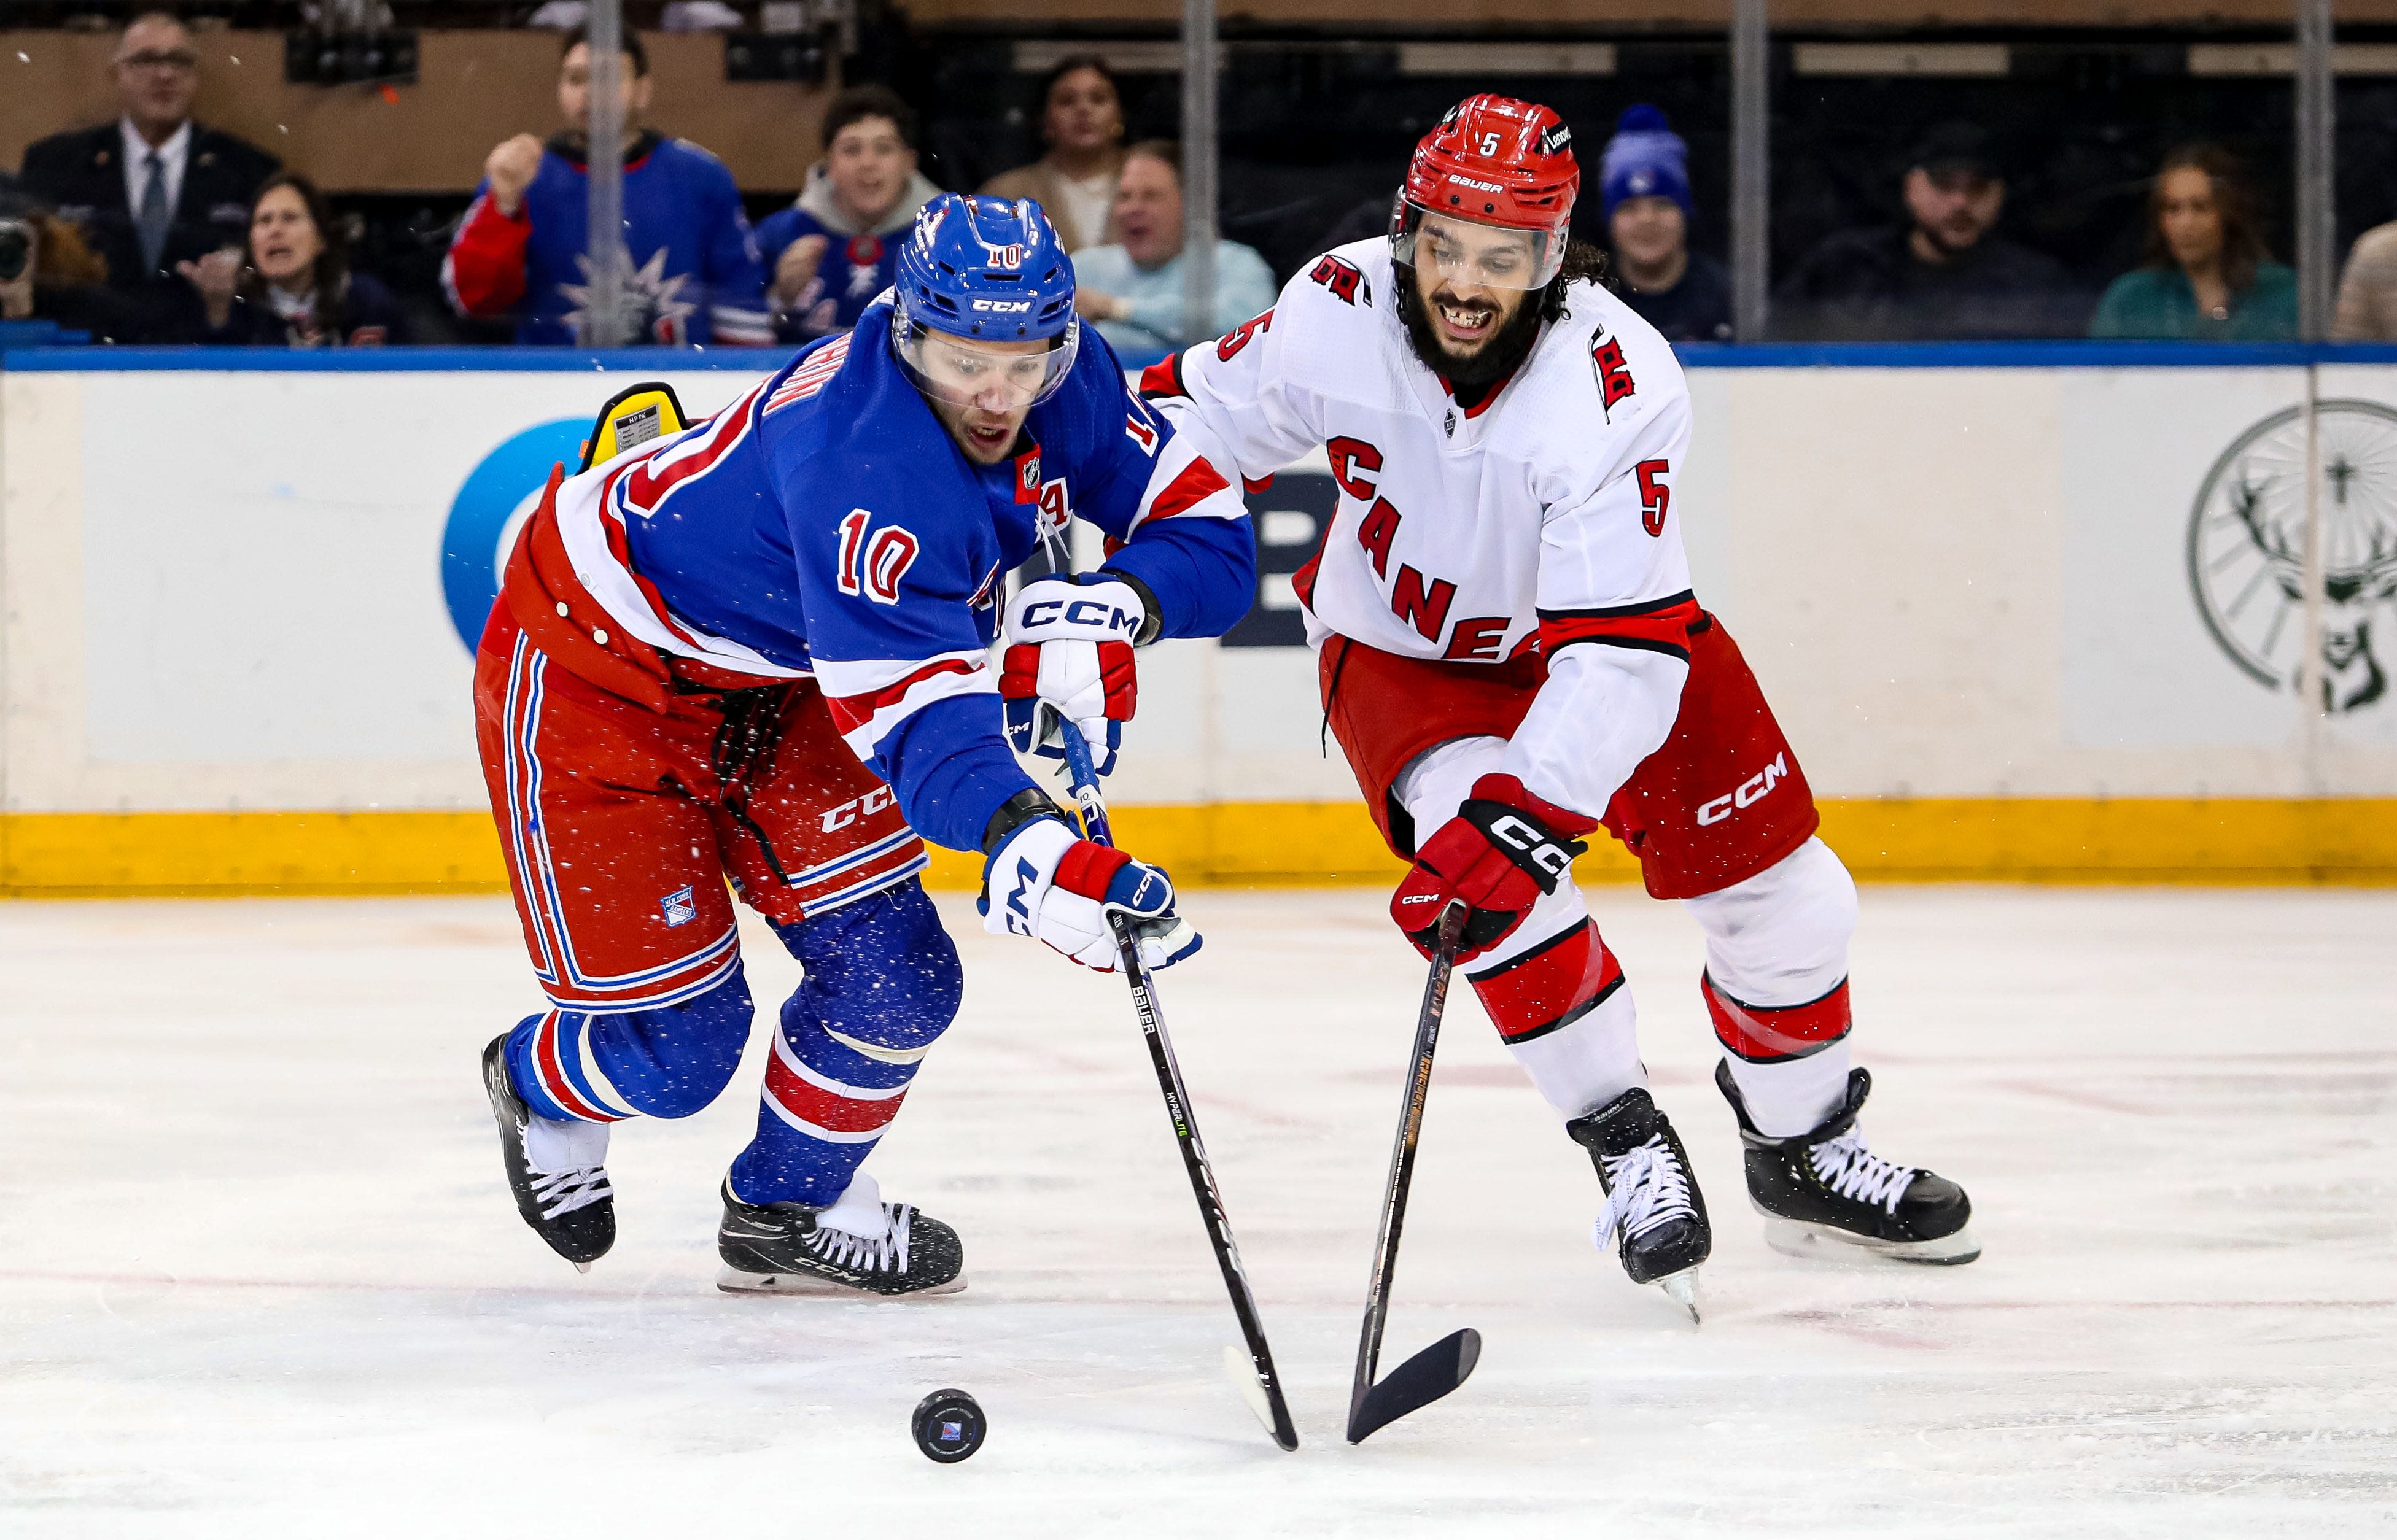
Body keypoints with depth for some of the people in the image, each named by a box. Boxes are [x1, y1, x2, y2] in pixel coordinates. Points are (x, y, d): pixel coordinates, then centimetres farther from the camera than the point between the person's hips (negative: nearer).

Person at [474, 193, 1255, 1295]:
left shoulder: (1068, 386, -15)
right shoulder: (865, 459, -39)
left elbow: (1210, 538, -11)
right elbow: (913, 705, -47)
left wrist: (1110, 603, -33)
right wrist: (1023, 843, -64)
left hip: (772, 675, 8)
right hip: (592, 665, -8)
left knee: (891, 973, 0)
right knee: (676, 1047, -5)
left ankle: (792, 1205, 27)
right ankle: (541, 1086, 32)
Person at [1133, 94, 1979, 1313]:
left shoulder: (1619, 384, -34)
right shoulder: (1338, 312, -27)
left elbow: (1622, 653, -38)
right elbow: (1204, 412, -6)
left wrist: (1521, 815, -46)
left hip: (1595, 625, 0)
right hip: (1401, 649, 0)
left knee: (1781, 895, -1)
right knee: (1485, 859, -28)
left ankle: (1802, 1148, 27)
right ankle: (1627, 1146, -10)